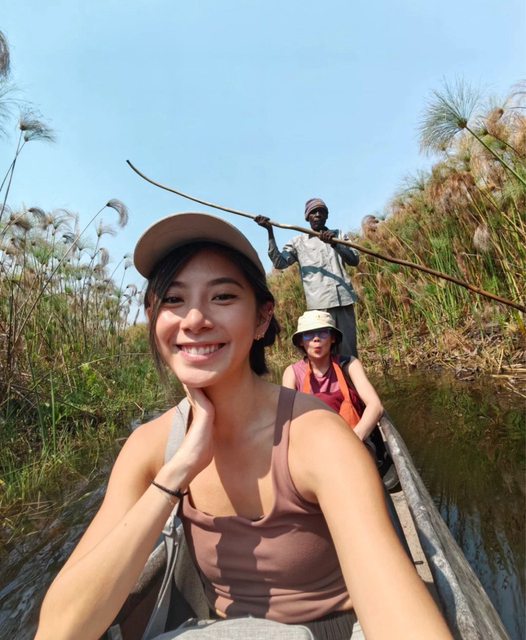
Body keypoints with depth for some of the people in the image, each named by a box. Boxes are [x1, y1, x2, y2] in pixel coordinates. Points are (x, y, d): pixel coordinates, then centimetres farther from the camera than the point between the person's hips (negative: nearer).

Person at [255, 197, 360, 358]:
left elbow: (354, 259, 5)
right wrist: (270, 232, -6)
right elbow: (279, 262, 1)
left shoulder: (338, 235, 19)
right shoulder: (298, 242, 15)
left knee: (349, 349, 1)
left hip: (343, 298, 2)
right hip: (319, 302, -2)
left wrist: (334, 244, -12)